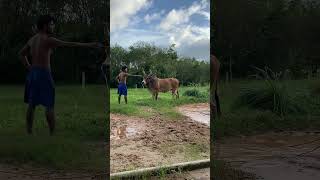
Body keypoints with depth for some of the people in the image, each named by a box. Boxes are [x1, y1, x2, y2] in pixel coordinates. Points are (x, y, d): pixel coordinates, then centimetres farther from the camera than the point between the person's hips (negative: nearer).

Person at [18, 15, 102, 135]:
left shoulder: (32, 39, 13)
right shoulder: (48, 40, -13)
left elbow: (21, 54, 25)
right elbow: (70, 44, -20)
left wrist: (29, 68, 18)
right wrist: (89, 45, -21)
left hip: (32, 74, 8)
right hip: (43, 75, -8)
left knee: (31, 105, 11)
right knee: (50, 106, -2)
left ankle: (29, 132, 17)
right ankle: (53, 133, 3)